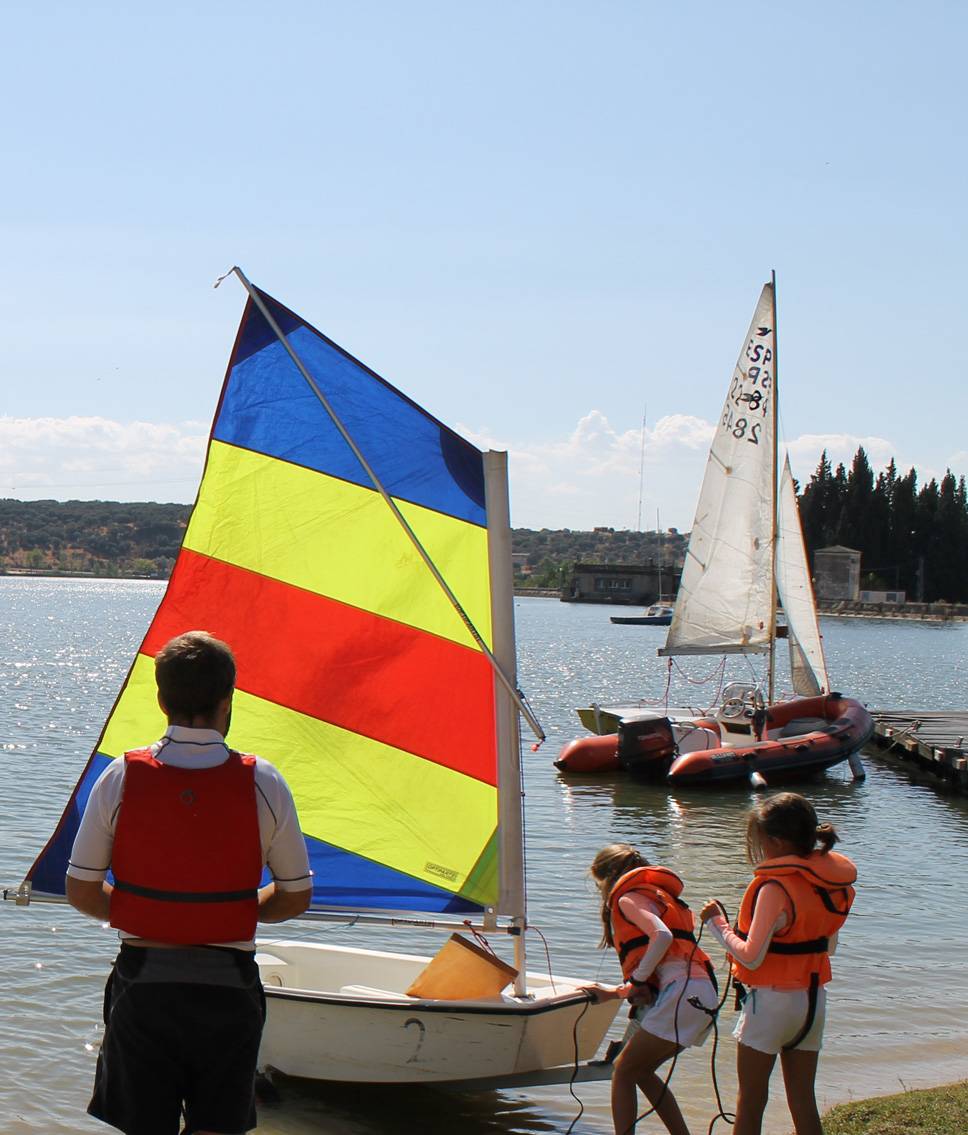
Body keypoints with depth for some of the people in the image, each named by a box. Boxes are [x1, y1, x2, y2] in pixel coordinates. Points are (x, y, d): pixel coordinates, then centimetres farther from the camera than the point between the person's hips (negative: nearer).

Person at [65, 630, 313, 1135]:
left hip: (142, 983, 1)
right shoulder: (262, 784, -10)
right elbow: (295, 898, -2)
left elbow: (81, 893, -3)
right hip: (228, 985, -1)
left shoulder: (121, 777, -9)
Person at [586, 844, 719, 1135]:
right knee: (640, 1070, 19)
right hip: (702, 995, 9)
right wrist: (615, 992, 24)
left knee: (623, 1072, -3)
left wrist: (637, 979, -10)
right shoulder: (656, 894, 28)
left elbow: (662, 936, -18)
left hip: (681, 992, -9)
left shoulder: (627, 897, 2)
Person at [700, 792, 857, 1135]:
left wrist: (717, 923, -10)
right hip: (814, 997, 7)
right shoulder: (831, 882, 2)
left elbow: (750, 957, -21)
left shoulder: (776, 887, -21)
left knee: (750, 1102, 5)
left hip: (772, 1000, -7)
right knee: (803, 1103, 12)